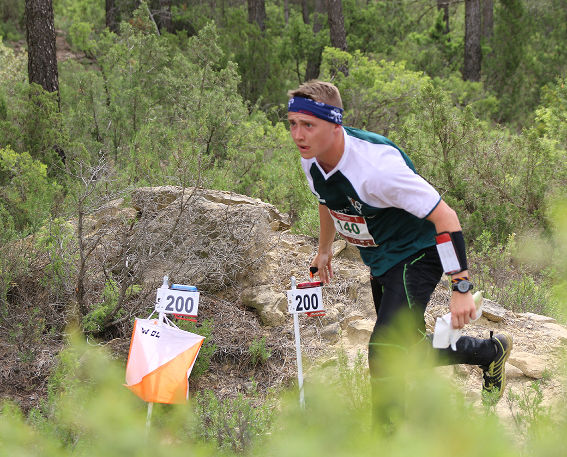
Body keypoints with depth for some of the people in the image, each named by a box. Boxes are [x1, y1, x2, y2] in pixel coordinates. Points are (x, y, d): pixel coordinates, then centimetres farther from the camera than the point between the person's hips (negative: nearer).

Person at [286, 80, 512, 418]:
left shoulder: (376, 165, -36)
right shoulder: (312, 160, -12)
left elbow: (445, 216, -31)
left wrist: (461, 288, -33)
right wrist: (325, 250, 28)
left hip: (415, 255, -8)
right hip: (380, 260, 8)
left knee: (385, 354, -19)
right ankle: (492, 353, 40)